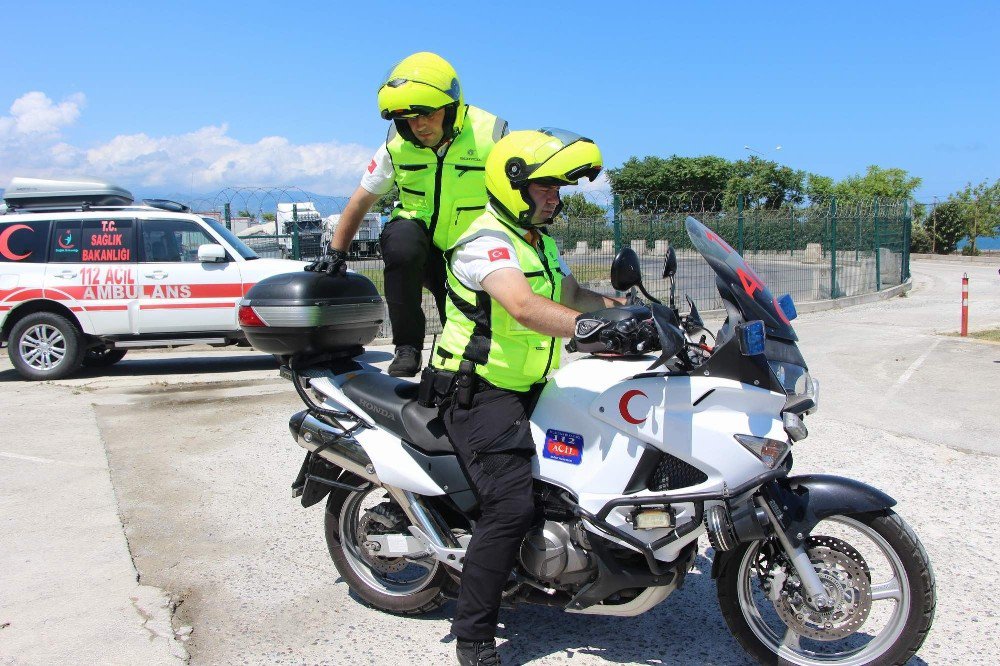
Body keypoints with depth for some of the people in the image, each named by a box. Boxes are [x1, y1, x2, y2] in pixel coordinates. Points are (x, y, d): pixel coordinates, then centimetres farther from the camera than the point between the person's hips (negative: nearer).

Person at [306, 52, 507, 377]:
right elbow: (362, 199, 2)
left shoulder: (490, 134, -13)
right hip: (418, 231, 1)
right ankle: (407, 346, -24)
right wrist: (336, 252, -1)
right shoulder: (398, 144, -7)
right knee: (402, 242, -36)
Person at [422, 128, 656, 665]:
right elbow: (524, 306, -36)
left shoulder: (540, 243, 15)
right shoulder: (486, 242, -18)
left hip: (529, 392, 10)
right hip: (481, 395, -10)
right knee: (512, 505, -22)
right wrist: (592, 329, -51)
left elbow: (571, 295, 25)